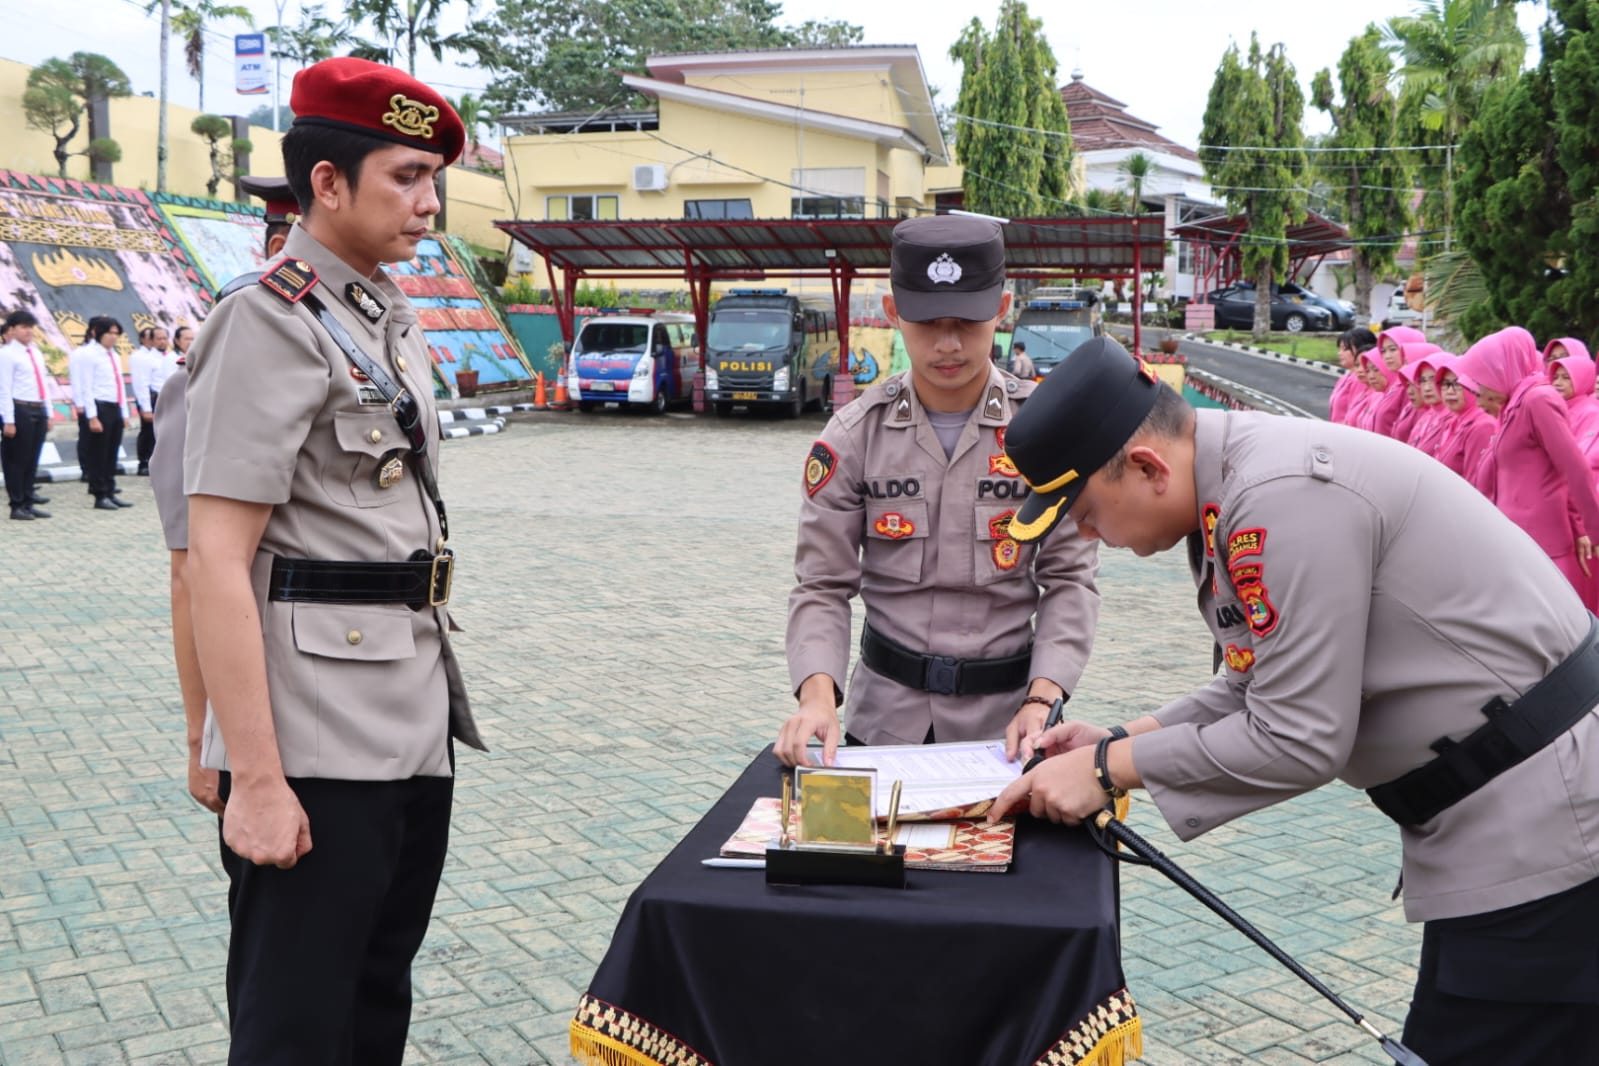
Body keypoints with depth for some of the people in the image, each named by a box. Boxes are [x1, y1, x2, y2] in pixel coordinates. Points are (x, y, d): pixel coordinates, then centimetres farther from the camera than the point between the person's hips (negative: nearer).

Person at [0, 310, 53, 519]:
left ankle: (28, 501, 19)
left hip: (39, 410, 7)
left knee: (32, 459, 12)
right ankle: (17, 505, 6)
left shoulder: (36, 353, 15)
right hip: (20, 410, -7)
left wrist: (48, 414, 15)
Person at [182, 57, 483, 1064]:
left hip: (418, 730, 8)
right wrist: (255, 779, -21)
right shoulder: (271, 323, -13)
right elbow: (216, 562, -18)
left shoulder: (393, 321, 14)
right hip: (318, 751, -8)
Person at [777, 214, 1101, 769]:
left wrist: (1040, 700, -19)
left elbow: (1070, 578, -6)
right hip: (885, 712, 1)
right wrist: (818, 694, -23)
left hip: (1004, 719, 0)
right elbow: (823, 586, -6)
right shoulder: (854, 435, -5)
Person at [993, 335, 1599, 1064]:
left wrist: (1110, 770, -15)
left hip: (1539, 824, -10)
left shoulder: (1286, 495, -26)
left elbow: (1297, 738, -24)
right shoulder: (1237, 479, 5)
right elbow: (1264, 687, 14)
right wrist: (1121, 739, 5)